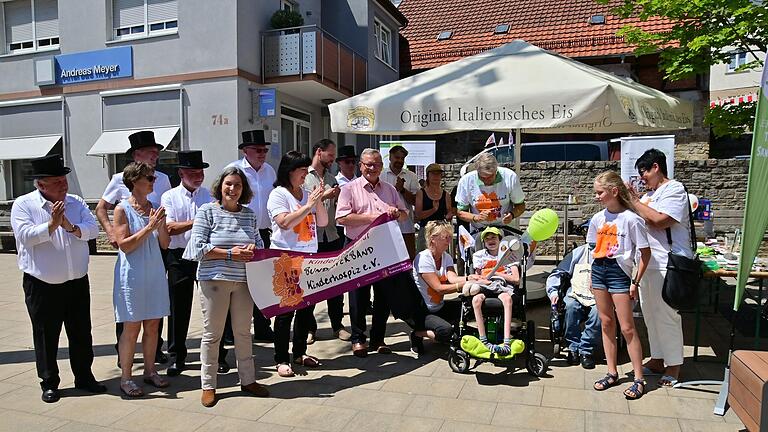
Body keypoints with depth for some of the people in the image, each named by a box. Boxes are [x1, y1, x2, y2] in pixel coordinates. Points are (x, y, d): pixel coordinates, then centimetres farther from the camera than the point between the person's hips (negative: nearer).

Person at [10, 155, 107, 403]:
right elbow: (25, 236, -18)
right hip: (42, 285, -3)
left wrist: (71, 227, -25)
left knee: (82, 333, 12)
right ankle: (49, 383, 25)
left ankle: (84, 377, 27)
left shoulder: (76, 203, 5)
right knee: (46, 336, 9)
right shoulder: (23, 205, -5)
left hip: (77, 282, 3)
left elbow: (93, 229, -8)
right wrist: (52, 224, -25)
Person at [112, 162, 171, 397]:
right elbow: (125, 245, -13)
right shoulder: (122, 209, -8)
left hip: (155, 272, 5)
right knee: (132, 328, 2)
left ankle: (150, 371, 25)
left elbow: (165, 243, 6)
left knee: (153, 325, 11)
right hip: (133, 274, -5)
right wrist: (149, 227, -19)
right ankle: (126, 378, 16)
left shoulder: (153, 208, 7)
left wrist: (161, 223, -10)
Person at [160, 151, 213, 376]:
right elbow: (169, 228, -8)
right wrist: (196, 222, -18)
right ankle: (177, 357, 20)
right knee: (178, 308, 6)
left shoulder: (210, 195, 9)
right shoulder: (169, 197, 4)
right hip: (179, 256, -1)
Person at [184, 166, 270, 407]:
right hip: (214, 280, -4)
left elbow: (259, 242, 16)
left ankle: (248, 380, 27)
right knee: (212, 334, 5)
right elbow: (197, 247, -9)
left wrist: (253, 248, -8)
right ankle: (208, 386, 20)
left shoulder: (249, 214, 9)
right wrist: (230, 254, -15)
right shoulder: (207, 211, -3)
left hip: (243, 280, 4)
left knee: (243, 332, 13)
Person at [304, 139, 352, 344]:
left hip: (332, 236, 5)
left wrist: (338, 197, -1)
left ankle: (337, 324, 21)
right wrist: (324, 196, -14)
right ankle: (309, 327, 17)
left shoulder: (331, 178, 16)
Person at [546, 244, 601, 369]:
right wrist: (553, 291, -6)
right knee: (569, 306, -31)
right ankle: (574, 348, -19)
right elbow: (556, 274, 12)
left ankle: (586, 350, -19)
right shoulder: (578, 253, 13)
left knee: (599, 311, -34)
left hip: (598, 299, -1)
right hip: (577, 296, 1)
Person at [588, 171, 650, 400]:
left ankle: (639, 379, 12)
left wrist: (636, 282, -10)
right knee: (606, 323, 12)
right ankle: (612, 373, 23)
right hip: (598, 270, 6)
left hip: (619, 272, -6)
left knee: (627, 328, -1)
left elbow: (645, 253, -9)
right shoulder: (597, 218, 5)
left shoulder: (631, 219, -13)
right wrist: (593, 274, 11)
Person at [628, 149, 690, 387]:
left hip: (667, 264, -9)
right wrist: (632, 200, 4)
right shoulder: (651, 193, 18)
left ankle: (674, 366, 12)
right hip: (647, 262, 9)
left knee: (667, 315, -1)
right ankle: (657, 359, 27)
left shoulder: (675, 189, -9)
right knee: (650, 314, 14)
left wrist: (635, 202, -12)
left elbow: (660, 220, -22)